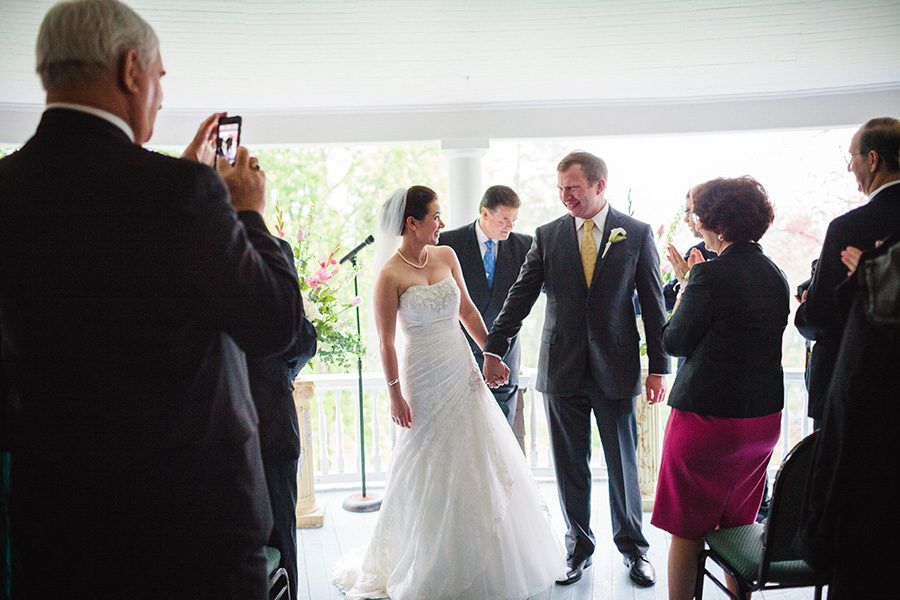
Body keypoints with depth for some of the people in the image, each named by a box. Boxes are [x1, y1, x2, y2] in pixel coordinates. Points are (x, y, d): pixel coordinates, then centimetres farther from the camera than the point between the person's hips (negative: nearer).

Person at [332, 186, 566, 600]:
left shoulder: (447, 255, 3)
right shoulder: (391, 275, -14)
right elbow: (386, 342, -12)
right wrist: (395, 395, -12)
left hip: (463, 372, 6)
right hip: (424, 379, -6)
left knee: (478, 460, 12)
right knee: (433, 469, 5)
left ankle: (482, 561, 32)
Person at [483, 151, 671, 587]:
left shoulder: (637, 234, 1)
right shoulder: (547, 236, 4)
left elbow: (653, 303, 1)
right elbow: (520, 297, 2)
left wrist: (659, 367, -2)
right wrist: (494, 349, -5)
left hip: (615, 367, -1)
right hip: (562, 368, 1)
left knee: (623, 462, 9)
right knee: (570, 465, 9)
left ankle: (632, 545, 28)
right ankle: (578, 546, 26)